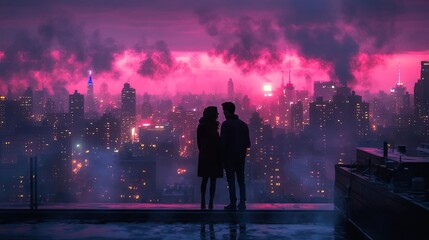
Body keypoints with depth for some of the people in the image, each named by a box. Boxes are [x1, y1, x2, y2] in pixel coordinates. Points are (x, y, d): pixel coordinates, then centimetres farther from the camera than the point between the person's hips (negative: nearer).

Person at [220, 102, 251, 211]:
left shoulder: (226, 124, -9)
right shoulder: (243, 124, 9)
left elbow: (223, 142, -13)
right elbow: (247, 142, 8)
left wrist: (222, 156, -6)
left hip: (229, 156, -5)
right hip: (241, 156, 5)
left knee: (231, 181, -1)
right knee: (241, 180, 10)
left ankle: (233, 204, -2)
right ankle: (242, 203, 3)